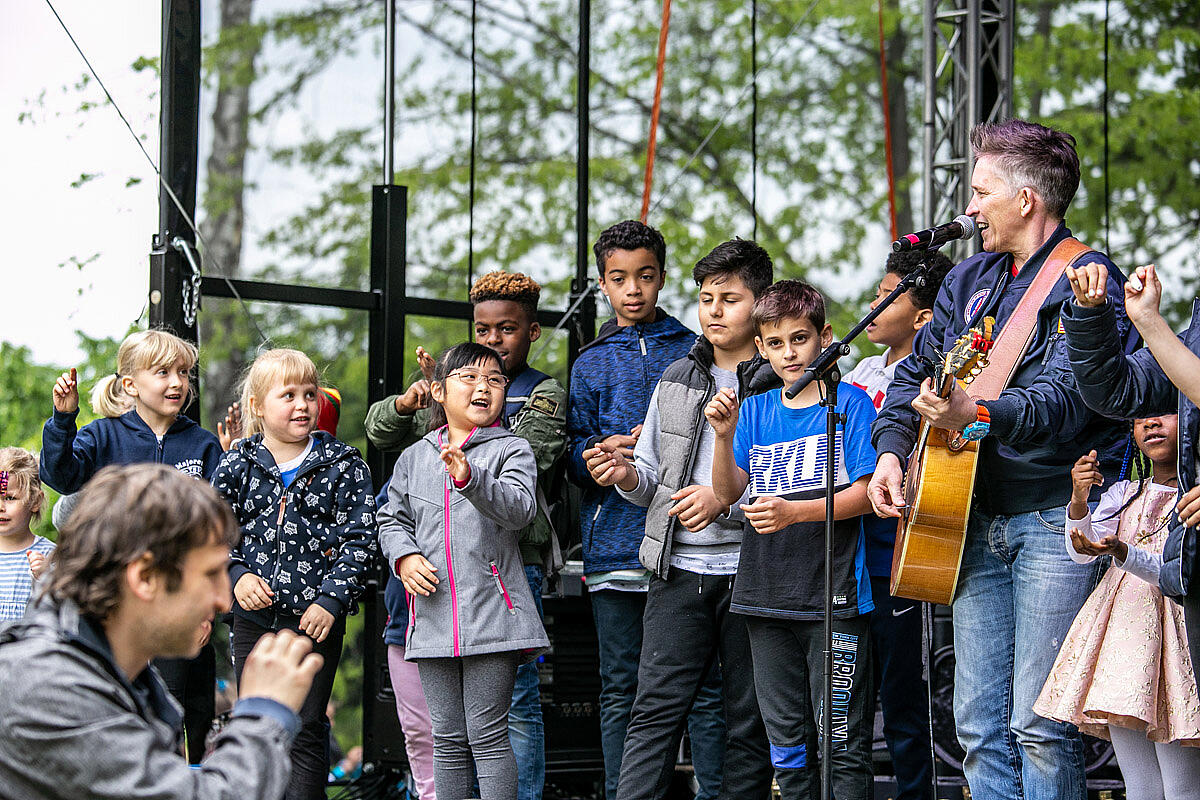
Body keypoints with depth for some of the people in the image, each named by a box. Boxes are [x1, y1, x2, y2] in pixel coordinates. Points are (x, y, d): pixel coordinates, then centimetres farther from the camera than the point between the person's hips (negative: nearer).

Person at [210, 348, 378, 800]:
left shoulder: (343, 466, -1)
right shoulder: (236, 466, 4)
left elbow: (359, 538, -5)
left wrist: (331, 598, -14)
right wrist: (237, 576, -8)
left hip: (317, 618, -2)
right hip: (253, 617, 2)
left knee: (305, 732, -1)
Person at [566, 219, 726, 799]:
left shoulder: (694, 351, 10)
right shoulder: (591, 364, 15)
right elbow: (575, 457, 10)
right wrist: (605, 451, -12)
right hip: (615, 545, 1)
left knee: (705, 686, -3)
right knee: (621, 690, 4)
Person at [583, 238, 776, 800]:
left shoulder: (782, 385, -1)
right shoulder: (677, 380, 15)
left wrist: (726, 500, -18)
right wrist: (627, 475, -1)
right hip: (678, 569, 3)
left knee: (750, 722, 4)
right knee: (655, 711, -4)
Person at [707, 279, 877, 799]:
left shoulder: (850, 404, -1)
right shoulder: (754, 411, 13)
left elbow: (864, 494, -8)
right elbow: (728, 494, 8)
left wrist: (794, 512, -20)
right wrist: (724, 437, -9)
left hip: (833, 598, -5)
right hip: (767, 597, 5)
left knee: (840, 738, -5)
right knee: (785, 738, 10)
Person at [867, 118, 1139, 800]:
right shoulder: (969, 282, 18)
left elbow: (1065, 396, -20)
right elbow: (914, 372, 25)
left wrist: (977, 414, -35)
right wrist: (892, 452, 7)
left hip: (1056, 519, -7)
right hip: (977, 519, 7)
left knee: (1040, 725, -11)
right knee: (979, 725, 5)